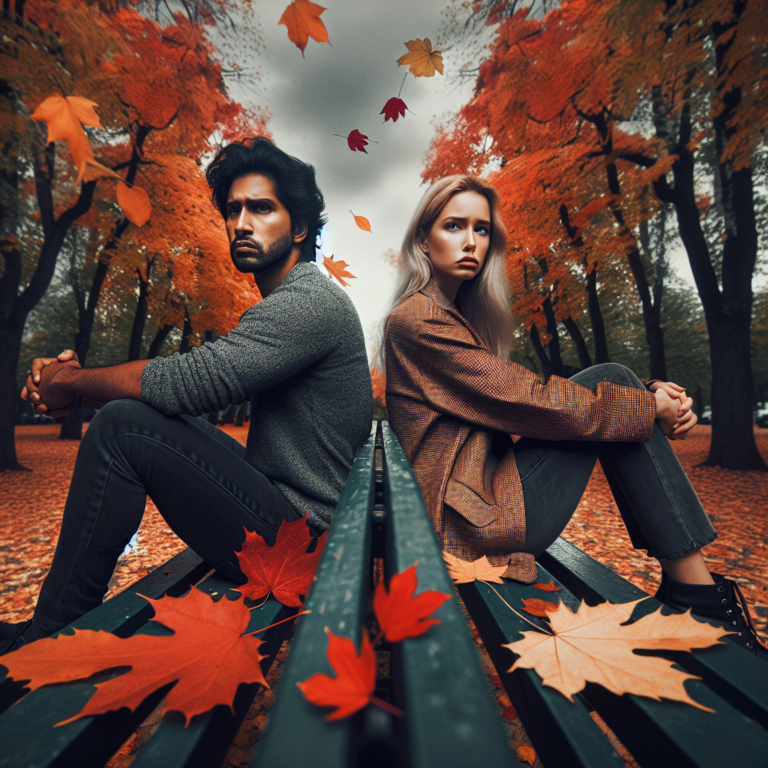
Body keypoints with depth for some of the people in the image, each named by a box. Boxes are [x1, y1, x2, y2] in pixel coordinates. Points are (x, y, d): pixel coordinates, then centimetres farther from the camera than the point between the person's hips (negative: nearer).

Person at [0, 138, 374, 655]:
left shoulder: (312, 300, -17)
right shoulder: (282, 309, 16)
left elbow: (188, 382, -24)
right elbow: (193, 380, 11)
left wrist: (71, 382, -5)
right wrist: (76, 378, -3)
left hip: (294, 531, -10)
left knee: (122, 426, -16)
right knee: (149, 418, 15)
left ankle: (45, 640, 3)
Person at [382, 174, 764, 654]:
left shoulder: (459, 315, 17)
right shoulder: (418, 320, -13)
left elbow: (517, 395, 8)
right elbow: (533, 402, -18)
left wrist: (653, 398, -2)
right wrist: (650, 407, -5)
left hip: (482, 486, 9)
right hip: (477, 518, -9)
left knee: (610, 384, 4)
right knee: (608, 381, -9)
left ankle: (688, 575, 6)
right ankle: (692, 583, -1)